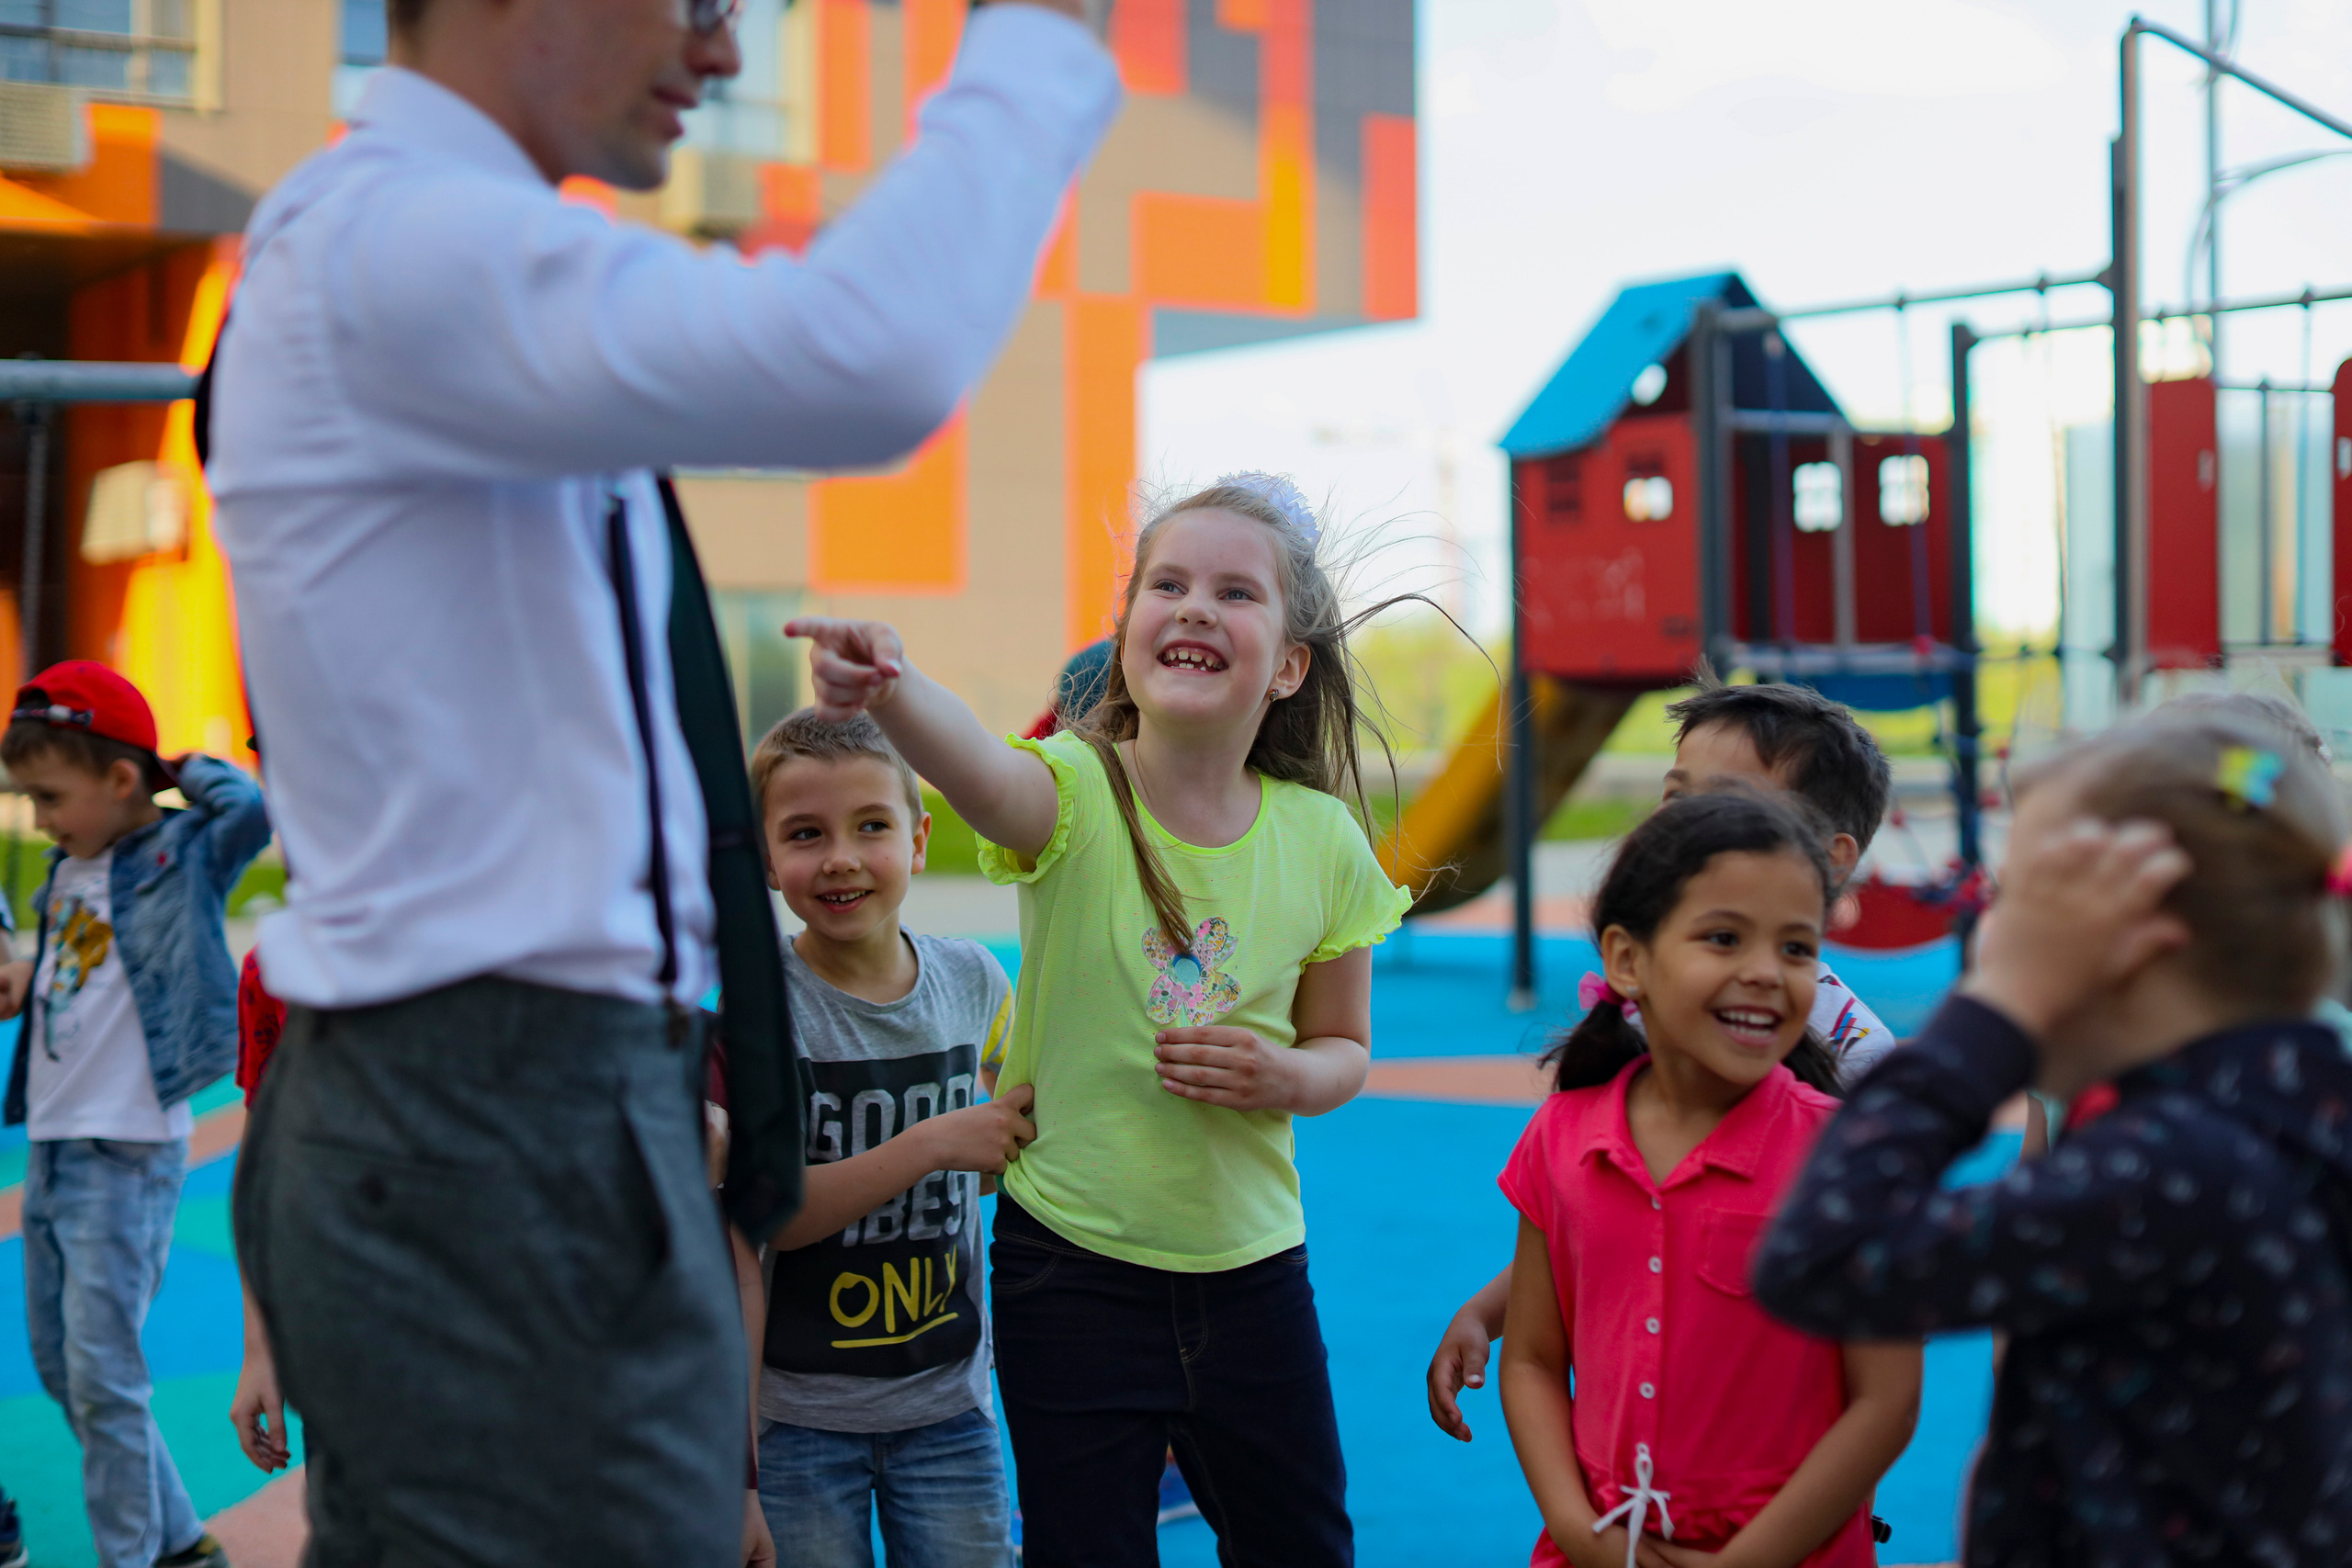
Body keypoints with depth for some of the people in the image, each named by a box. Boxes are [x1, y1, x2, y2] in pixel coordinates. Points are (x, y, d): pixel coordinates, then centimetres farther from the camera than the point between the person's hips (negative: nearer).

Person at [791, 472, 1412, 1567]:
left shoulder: (1322, 841, -4)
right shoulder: (1077, 793, -14)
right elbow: (981, 771, -38)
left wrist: (1286, 1078, -15)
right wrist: (890, 686, -60)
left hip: (1251, 1261, 3)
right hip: (1071, 1262, -3)